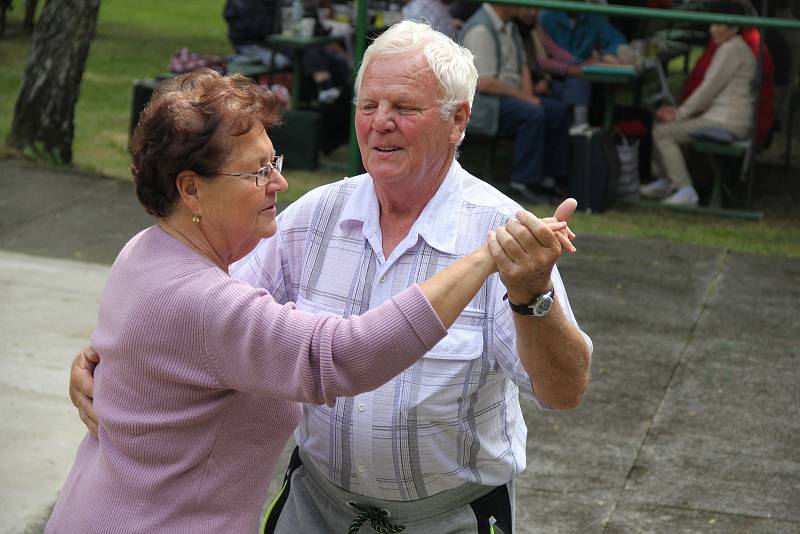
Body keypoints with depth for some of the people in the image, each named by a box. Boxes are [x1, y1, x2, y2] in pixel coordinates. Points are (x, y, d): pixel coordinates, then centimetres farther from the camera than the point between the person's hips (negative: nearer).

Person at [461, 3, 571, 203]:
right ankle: (525, 182, -22)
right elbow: (484, 83, -24)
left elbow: (522, 64, 22)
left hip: (510, 96, 10)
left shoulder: (509, 26, 13)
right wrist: (524, 97, -17)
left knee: (558, 110, 0)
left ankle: (552, 176, 1)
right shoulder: (480, 29, -19)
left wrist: (528, 95, 2)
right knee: (534, 114, -29)